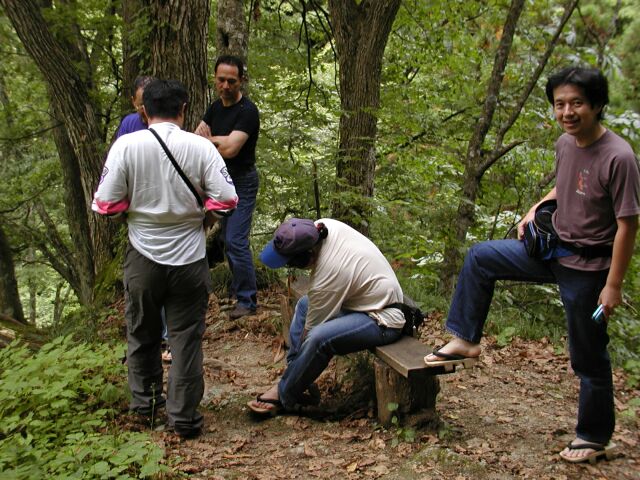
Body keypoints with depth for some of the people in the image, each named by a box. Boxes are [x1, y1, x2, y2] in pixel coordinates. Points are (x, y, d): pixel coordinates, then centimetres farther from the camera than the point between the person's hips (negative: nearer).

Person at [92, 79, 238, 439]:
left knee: (142, 334, 21)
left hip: (143, 257, 1)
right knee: (187, 338, 10)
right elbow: (227, 200, -12)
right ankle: (183, 417, 15)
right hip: (190, 258, -1)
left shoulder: (126, 145, -10)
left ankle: (144, 402, 37)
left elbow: (106, 204, -10)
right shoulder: (201, 146, -10)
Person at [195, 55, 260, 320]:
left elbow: (230, 149, -28)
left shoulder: (248, 111, -19)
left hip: (242, 181, -8)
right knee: (228, 239, 16)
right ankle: (238, 288, 31)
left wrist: (208, 139, -8)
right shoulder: (215, 107, 8)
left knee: (236, 241, -11)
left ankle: (247, 300, -1)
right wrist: (218, 141, -18)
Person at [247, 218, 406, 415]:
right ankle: (294, 378, 11)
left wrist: (298, 352, 1)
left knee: (318, 338, -29)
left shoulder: (328, 276, -31)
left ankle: (283, 396, -7)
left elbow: (310, 329, -17)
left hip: (383, 321, -10)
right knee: (305, 305, 14)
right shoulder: (323, 226, -13)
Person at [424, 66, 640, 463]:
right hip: (553, 250, 8)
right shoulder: (565, 144, -1)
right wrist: (537, 208, 7)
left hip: (587, 268, -8)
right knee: (480, 257, 9)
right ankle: (466, 340, 20)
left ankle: (597, 438, 25)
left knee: (589, 357, 6)